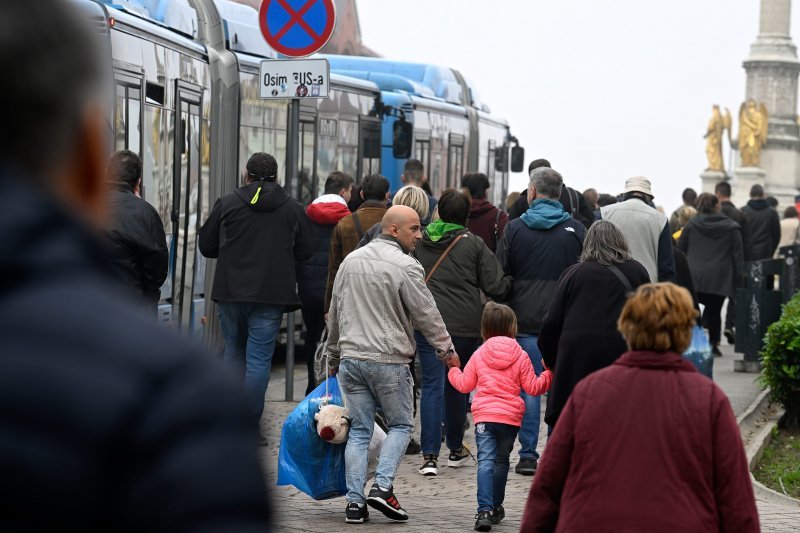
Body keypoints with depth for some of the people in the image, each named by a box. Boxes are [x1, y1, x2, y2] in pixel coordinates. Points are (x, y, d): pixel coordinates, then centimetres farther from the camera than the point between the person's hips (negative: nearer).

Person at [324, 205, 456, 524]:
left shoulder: (351, 261, 10)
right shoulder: (405, 267, -11)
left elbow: (335, 312, 18)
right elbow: (427, 315, -7)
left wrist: (334, 355, 28)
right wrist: (447, 350, 6)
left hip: (351, 359, 5)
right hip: (389, 361, -5)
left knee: (359, 430, 9)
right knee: (401, 425, 9)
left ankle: (355, 501, 3)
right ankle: (382, 487, -6)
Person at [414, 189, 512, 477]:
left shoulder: (420, 240, 3)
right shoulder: (474, 244, -4)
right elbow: (495, 286, -4)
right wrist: (512, 280, 15)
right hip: (465, 326, 0)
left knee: (432, 385, -1)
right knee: (457, 386, 15)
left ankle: (430, 455, -11)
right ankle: (455, 449, 28)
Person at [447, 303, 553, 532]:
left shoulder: (478, 355, 6)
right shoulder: (520, 356, 3)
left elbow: (465, 384, 11)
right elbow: (532, 387, 3)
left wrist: (453, 369, 30)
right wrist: (549, 374, 16)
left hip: (484, 415, -1)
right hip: (511, 417, 1)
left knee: (486, 461, -8)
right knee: (501, 461, 17)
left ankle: (485, 510, -24)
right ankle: (496, 507, 26)